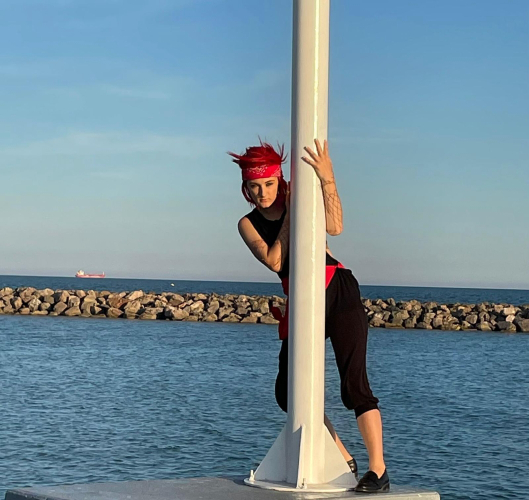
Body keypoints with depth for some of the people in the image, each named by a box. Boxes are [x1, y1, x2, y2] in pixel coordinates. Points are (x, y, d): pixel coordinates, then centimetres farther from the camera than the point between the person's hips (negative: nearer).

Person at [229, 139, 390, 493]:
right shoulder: (249, 224, 8)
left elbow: (335, 227, -18)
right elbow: (275, 261, -8)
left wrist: (327, 178, -21)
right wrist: (290, 215, -7)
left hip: (339, 293, -4)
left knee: (354, 385, -13)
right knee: (288, 392, 1)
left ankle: (378, 471, -13)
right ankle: (344, 461, 13)